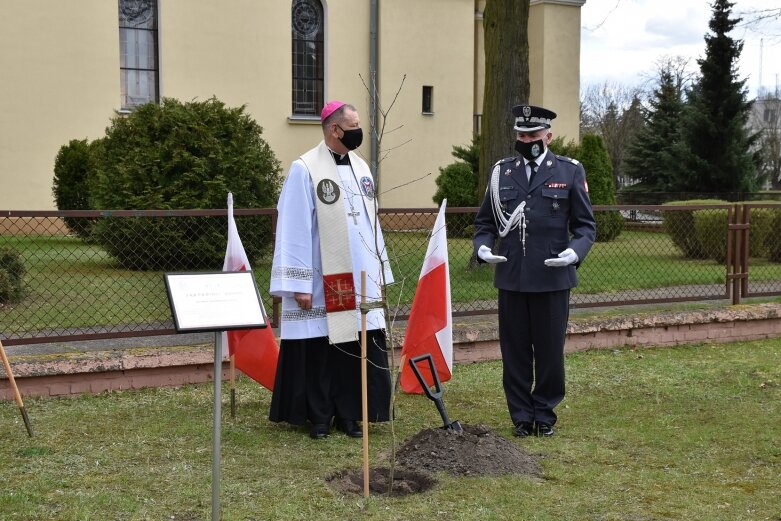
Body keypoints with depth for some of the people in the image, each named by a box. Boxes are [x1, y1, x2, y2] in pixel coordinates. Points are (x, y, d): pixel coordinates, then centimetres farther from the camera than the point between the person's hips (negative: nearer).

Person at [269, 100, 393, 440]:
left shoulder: (360, 167, 11)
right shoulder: (305, 169, -9)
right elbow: (294, 229, -11)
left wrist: (379, 272, 13)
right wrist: (299, 284, -14)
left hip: (359, 280, 6)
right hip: (321, 283, -6)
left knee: (357, 348, 6)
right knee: (319, 351, 2)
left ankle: (349, 414, 17)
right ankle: (319, 417, 14)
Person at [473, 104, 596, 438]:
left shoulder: (570, 171, 3)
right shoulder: (500, 172, 9)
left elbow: (586, 225, 4)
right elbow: (485, 221, 13)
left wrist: (575, 251, -16)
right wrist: (482, 247, -7)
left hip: (553, 278, -2)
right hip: (511, 279, 2)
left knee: (550, 350, 6)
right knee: (514, 351, 7)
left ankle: (545, 415, 22)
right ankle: (521, 417, 19)